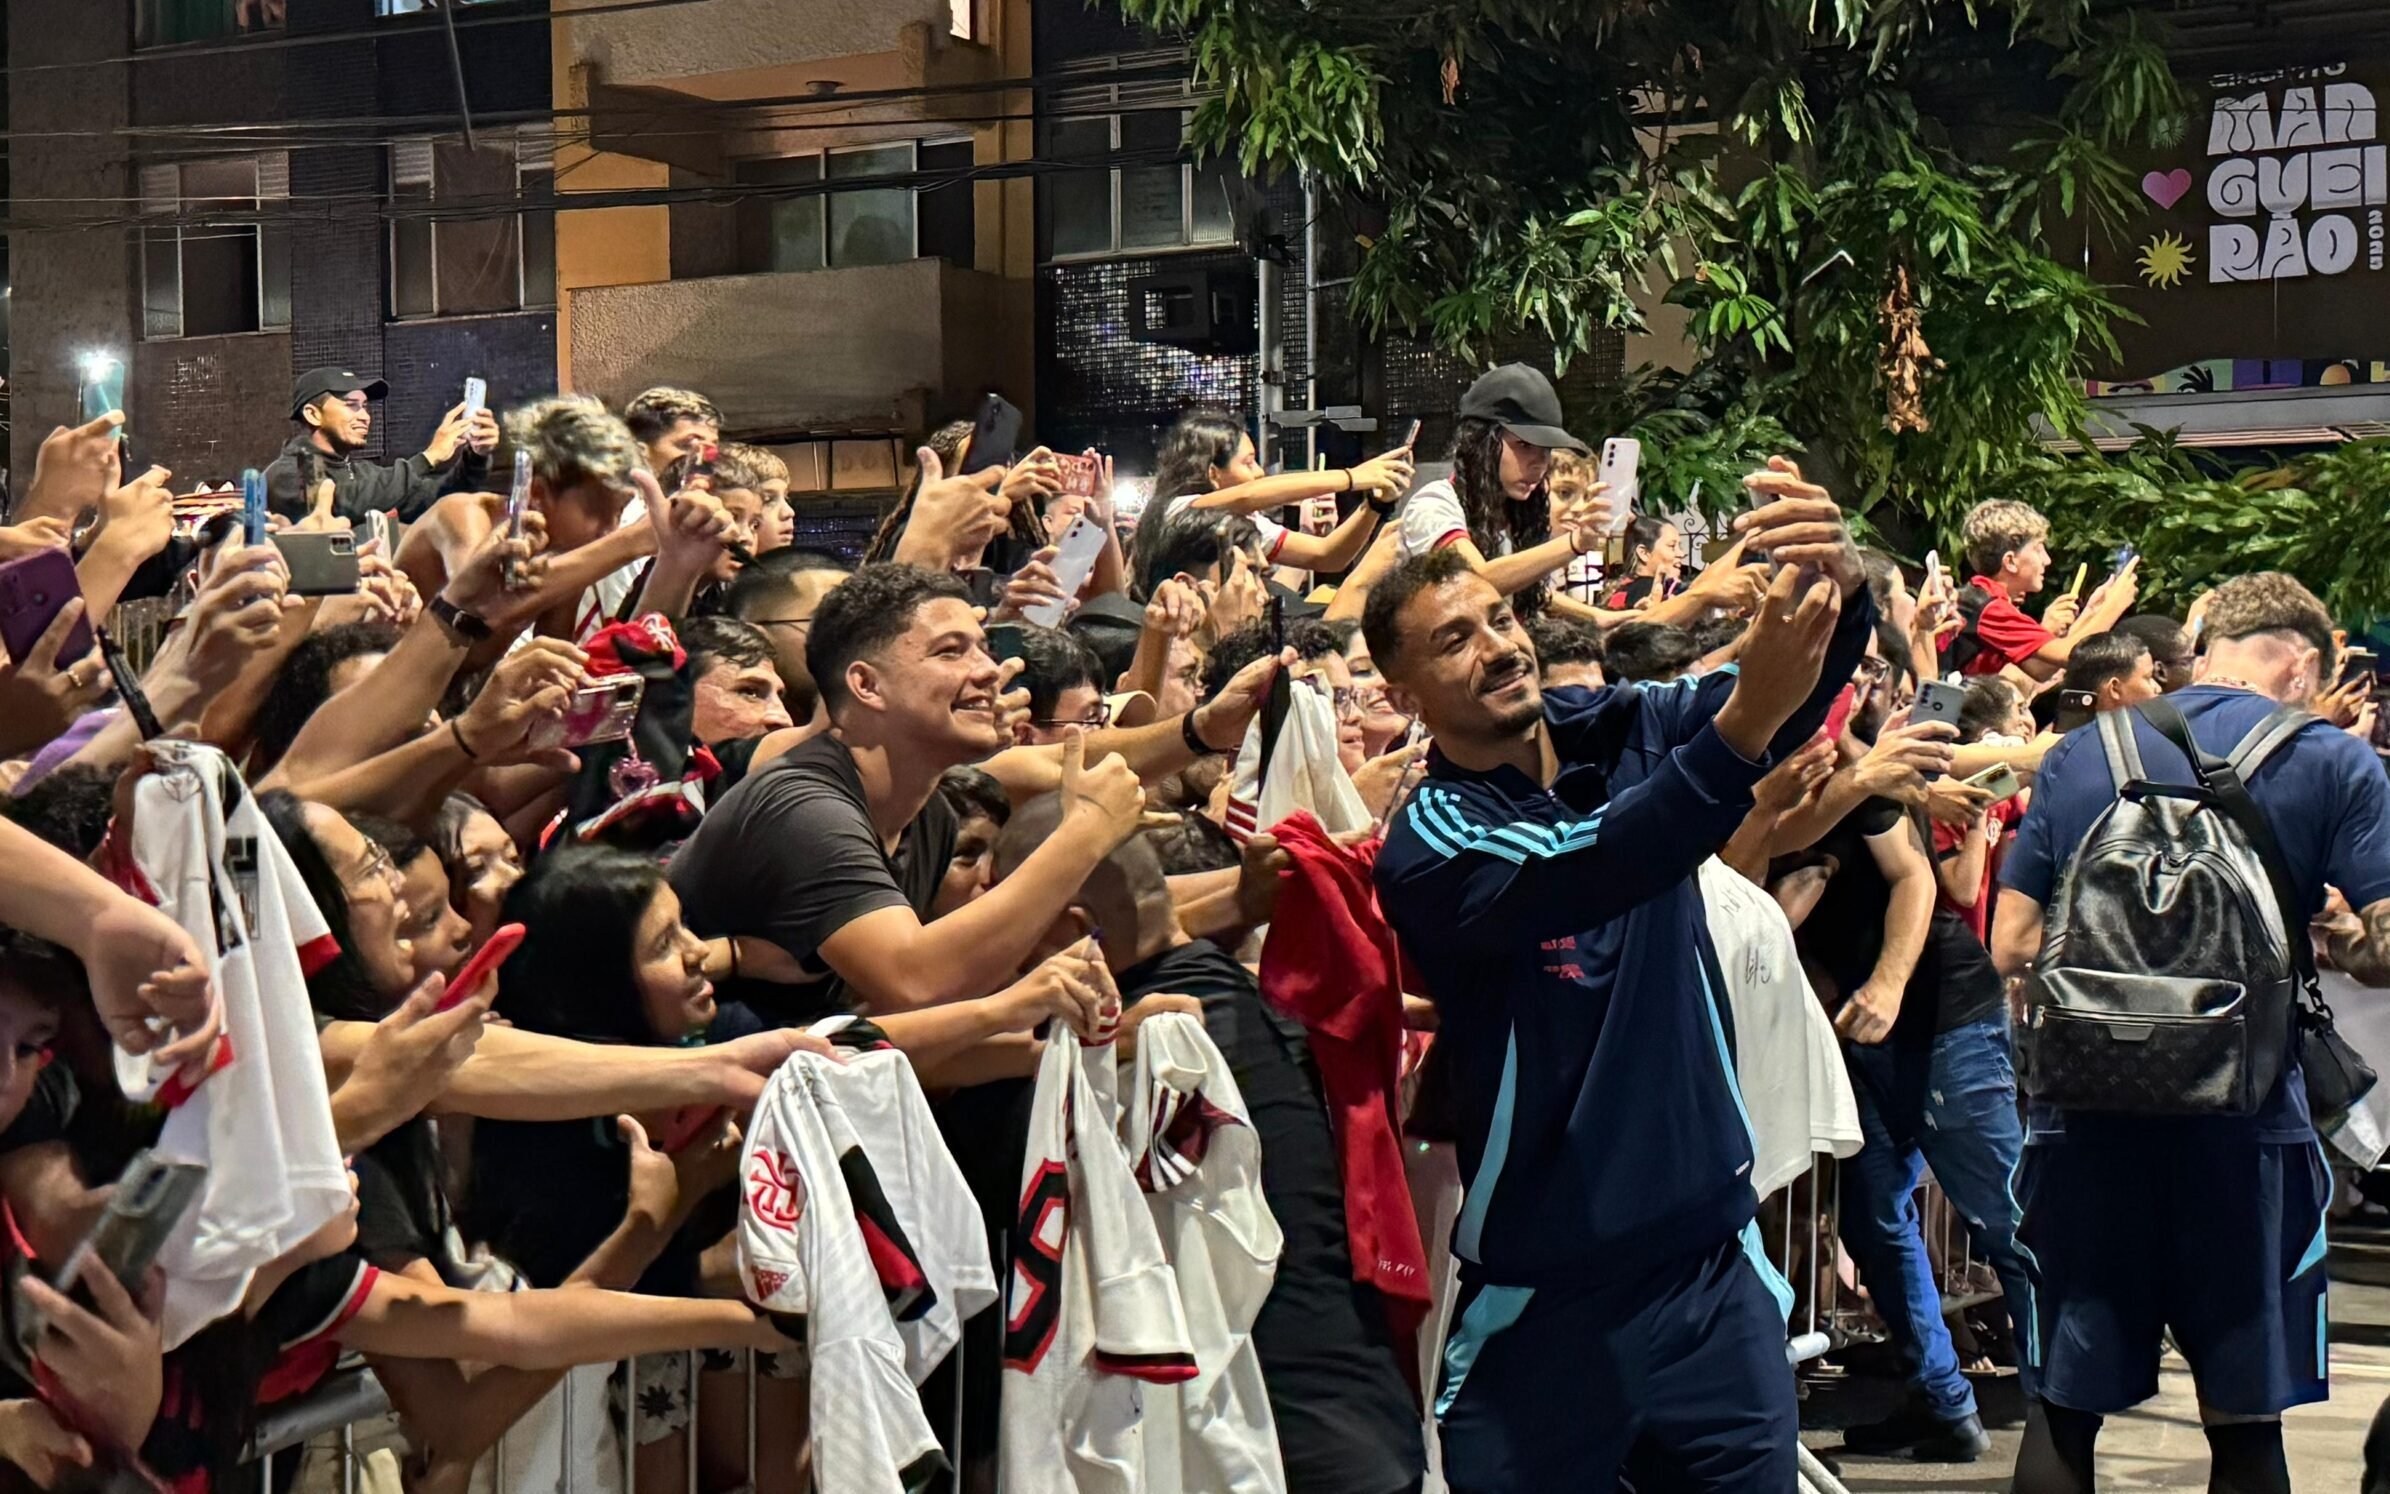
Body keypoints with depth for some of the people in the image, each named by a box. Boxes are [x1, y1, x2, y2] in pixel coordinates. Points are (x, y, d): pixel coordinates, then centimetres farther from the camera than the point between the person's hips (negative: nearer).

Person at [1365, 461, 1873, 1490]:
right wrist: (1749, 718, -42)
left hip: (1714, 1260, 4)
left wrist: (1838, 586, -35)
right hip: (1549, 1297, -4)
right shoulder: (1429, 845, -11)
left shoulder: (1618, 732, 3)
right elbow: (1581, 877, -30)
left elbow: (1804, 688, -12)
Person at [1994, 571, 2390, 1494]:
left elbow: (2012, 945, 6)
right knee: (2245, 1419, 9)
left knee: (2063, 1410, 11)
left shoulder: (2077, 757, 7)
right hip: (2245, 1125, -2)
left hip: (2083, 1116, 2)